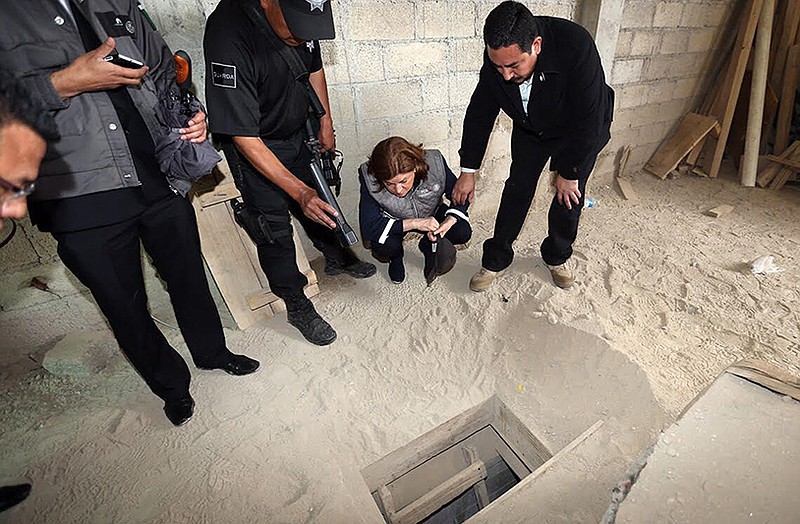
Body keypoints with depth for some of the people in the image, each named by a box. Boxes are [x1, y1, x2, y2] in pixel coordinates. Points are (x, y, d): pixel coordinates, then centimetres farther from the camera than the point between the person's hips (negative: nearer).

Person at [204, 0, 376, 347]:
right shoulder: (228, 37, -32)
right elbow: (244, 137, -31)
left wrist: (326, 123, 8)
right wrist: (299, 191, -34)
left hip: (298, 132, 6)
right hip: (254, 147, -6)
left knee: (319, 206, 17)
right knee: (274, 227, -1)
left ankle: (337, 258, 43)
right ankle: (297, 306, 18)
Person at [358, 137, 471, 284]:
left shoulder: (434, 163, -29)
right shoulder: (369, 177, -33)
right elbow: (368, 228, -34)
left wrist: (448, 223, -33)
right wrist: (415, 223, -40)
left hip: (431, 214, 2)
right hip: (393, 222, -1)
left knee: (463, 233, -21)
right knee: (384, 246, -32)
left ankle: (428, 246, 13)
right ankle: (395, 256, 8)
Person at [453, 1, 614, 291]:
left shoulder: (576, 46, -38)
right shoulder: (497, 57, -25)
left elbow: (589, 122, -31)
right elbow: (480, 114, -13)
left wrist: (568, 174, -22)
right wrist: (468, 172, -11)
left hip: (580, 131, -2)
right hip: (530, 129, 3)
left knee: (569, 197, 0)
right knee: (517, 190, -1)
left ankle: (557, 257, 25)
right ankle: (496, 259, 13)